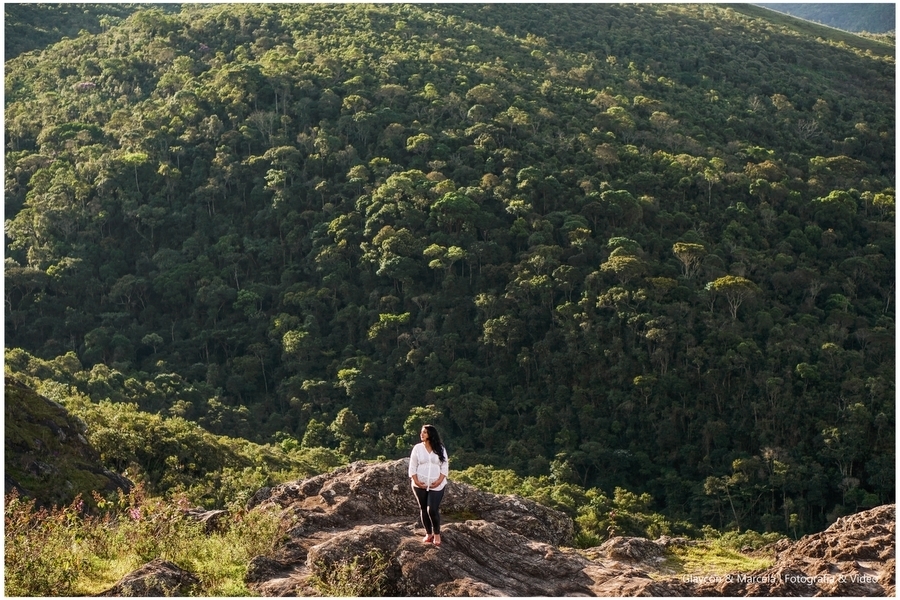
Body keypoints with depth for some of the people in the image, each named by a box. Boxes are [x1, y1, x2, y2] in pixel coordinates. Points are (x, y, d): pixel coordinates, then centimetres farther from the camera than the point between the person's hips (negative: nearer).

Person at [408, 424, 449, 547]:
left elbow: (445, 466, -1)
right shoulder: (417, 448, 1)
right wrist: (416, 481, -10)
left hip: (436, 485, -2)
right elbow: (412, 466, 1)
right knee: (423, 509, 8)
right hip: (420, 485, 2)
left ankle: (437, 534, 6)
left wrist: (439, 481, -12)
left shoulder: (440, 449, -1)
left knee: (433, 510, -11)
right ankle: (428, 533, 21)